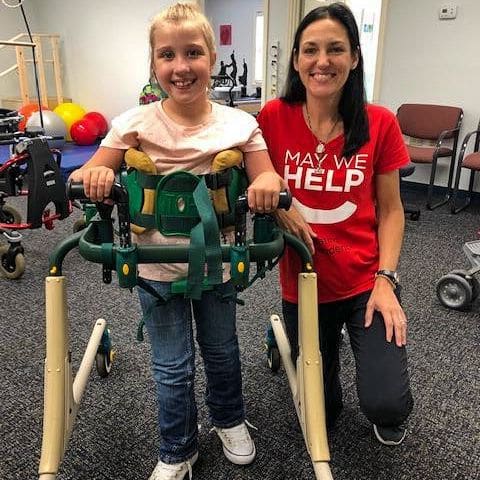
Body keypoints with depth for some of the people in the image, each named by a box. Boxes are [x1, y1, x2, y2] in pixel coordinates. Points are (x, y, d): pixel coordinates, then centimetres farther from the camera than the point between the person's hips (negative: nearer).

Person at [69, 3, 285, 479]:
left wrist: (267, 182, -30)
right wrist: (94, 175, -30)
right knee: (172, 367, 11)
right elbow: (87, 178, -6)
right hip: (157, 268, -1)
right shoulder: (136, 123, -11)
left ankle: (229, 420, 50)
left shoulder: (238, 124, -9)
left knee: (221, 351, 21)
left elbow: (268, 182, -6)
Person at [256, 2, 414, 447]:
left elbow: (390, 209, -1)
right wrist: (277, 204, -18)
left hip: (366, 282, 0)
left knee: (387, 405, -15)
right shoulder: (274, 117, -9)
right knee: (321, 410, 15)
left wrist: (385, 279, -10)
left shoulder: (380, 124, -8)